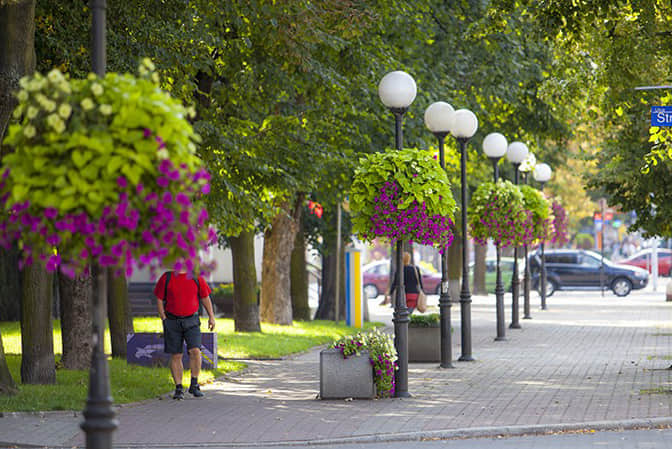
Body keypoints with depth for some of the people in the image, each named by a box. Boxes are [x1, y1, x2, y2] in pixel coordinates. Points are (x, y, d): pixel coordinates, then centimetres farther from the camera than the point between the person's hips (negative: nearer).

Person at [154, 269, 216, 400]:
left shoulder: (196, 277, 3)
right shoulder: (166, 277, 1)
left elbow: (205, 297, 11)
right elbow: (159, 299, 4)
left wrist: (211, 316, 5)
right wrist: (164, 319, -5)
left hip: (191, 321, 0)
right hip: (172, 322, 0)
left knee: (195, 351, -16)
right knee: (176, 356, 2)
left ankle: (194, 385, -2)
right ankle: (178, 389, 9)